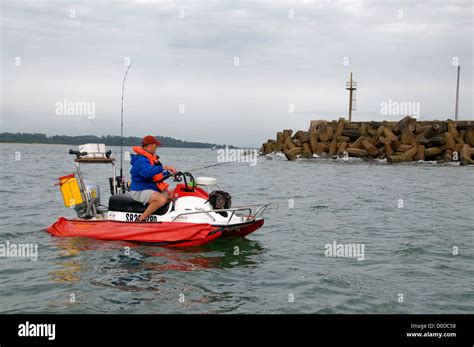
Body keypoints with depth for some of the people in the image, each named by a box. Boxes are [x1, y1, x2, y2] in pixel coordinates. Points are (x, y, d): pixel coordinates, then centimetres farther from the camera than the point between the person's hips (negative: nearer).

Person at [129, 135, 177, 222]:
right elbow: (147, 172, -39)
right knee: (162, 199, -33)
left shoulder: (151, 158, 16)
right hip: (140, 191, -11)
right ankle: (141, 219, -25)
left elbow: (157, 176, 24)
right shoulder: (140, 159, -19)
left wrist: (169, 173, 10)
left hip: (152, 188, 11)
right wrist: (163, 167, -45)